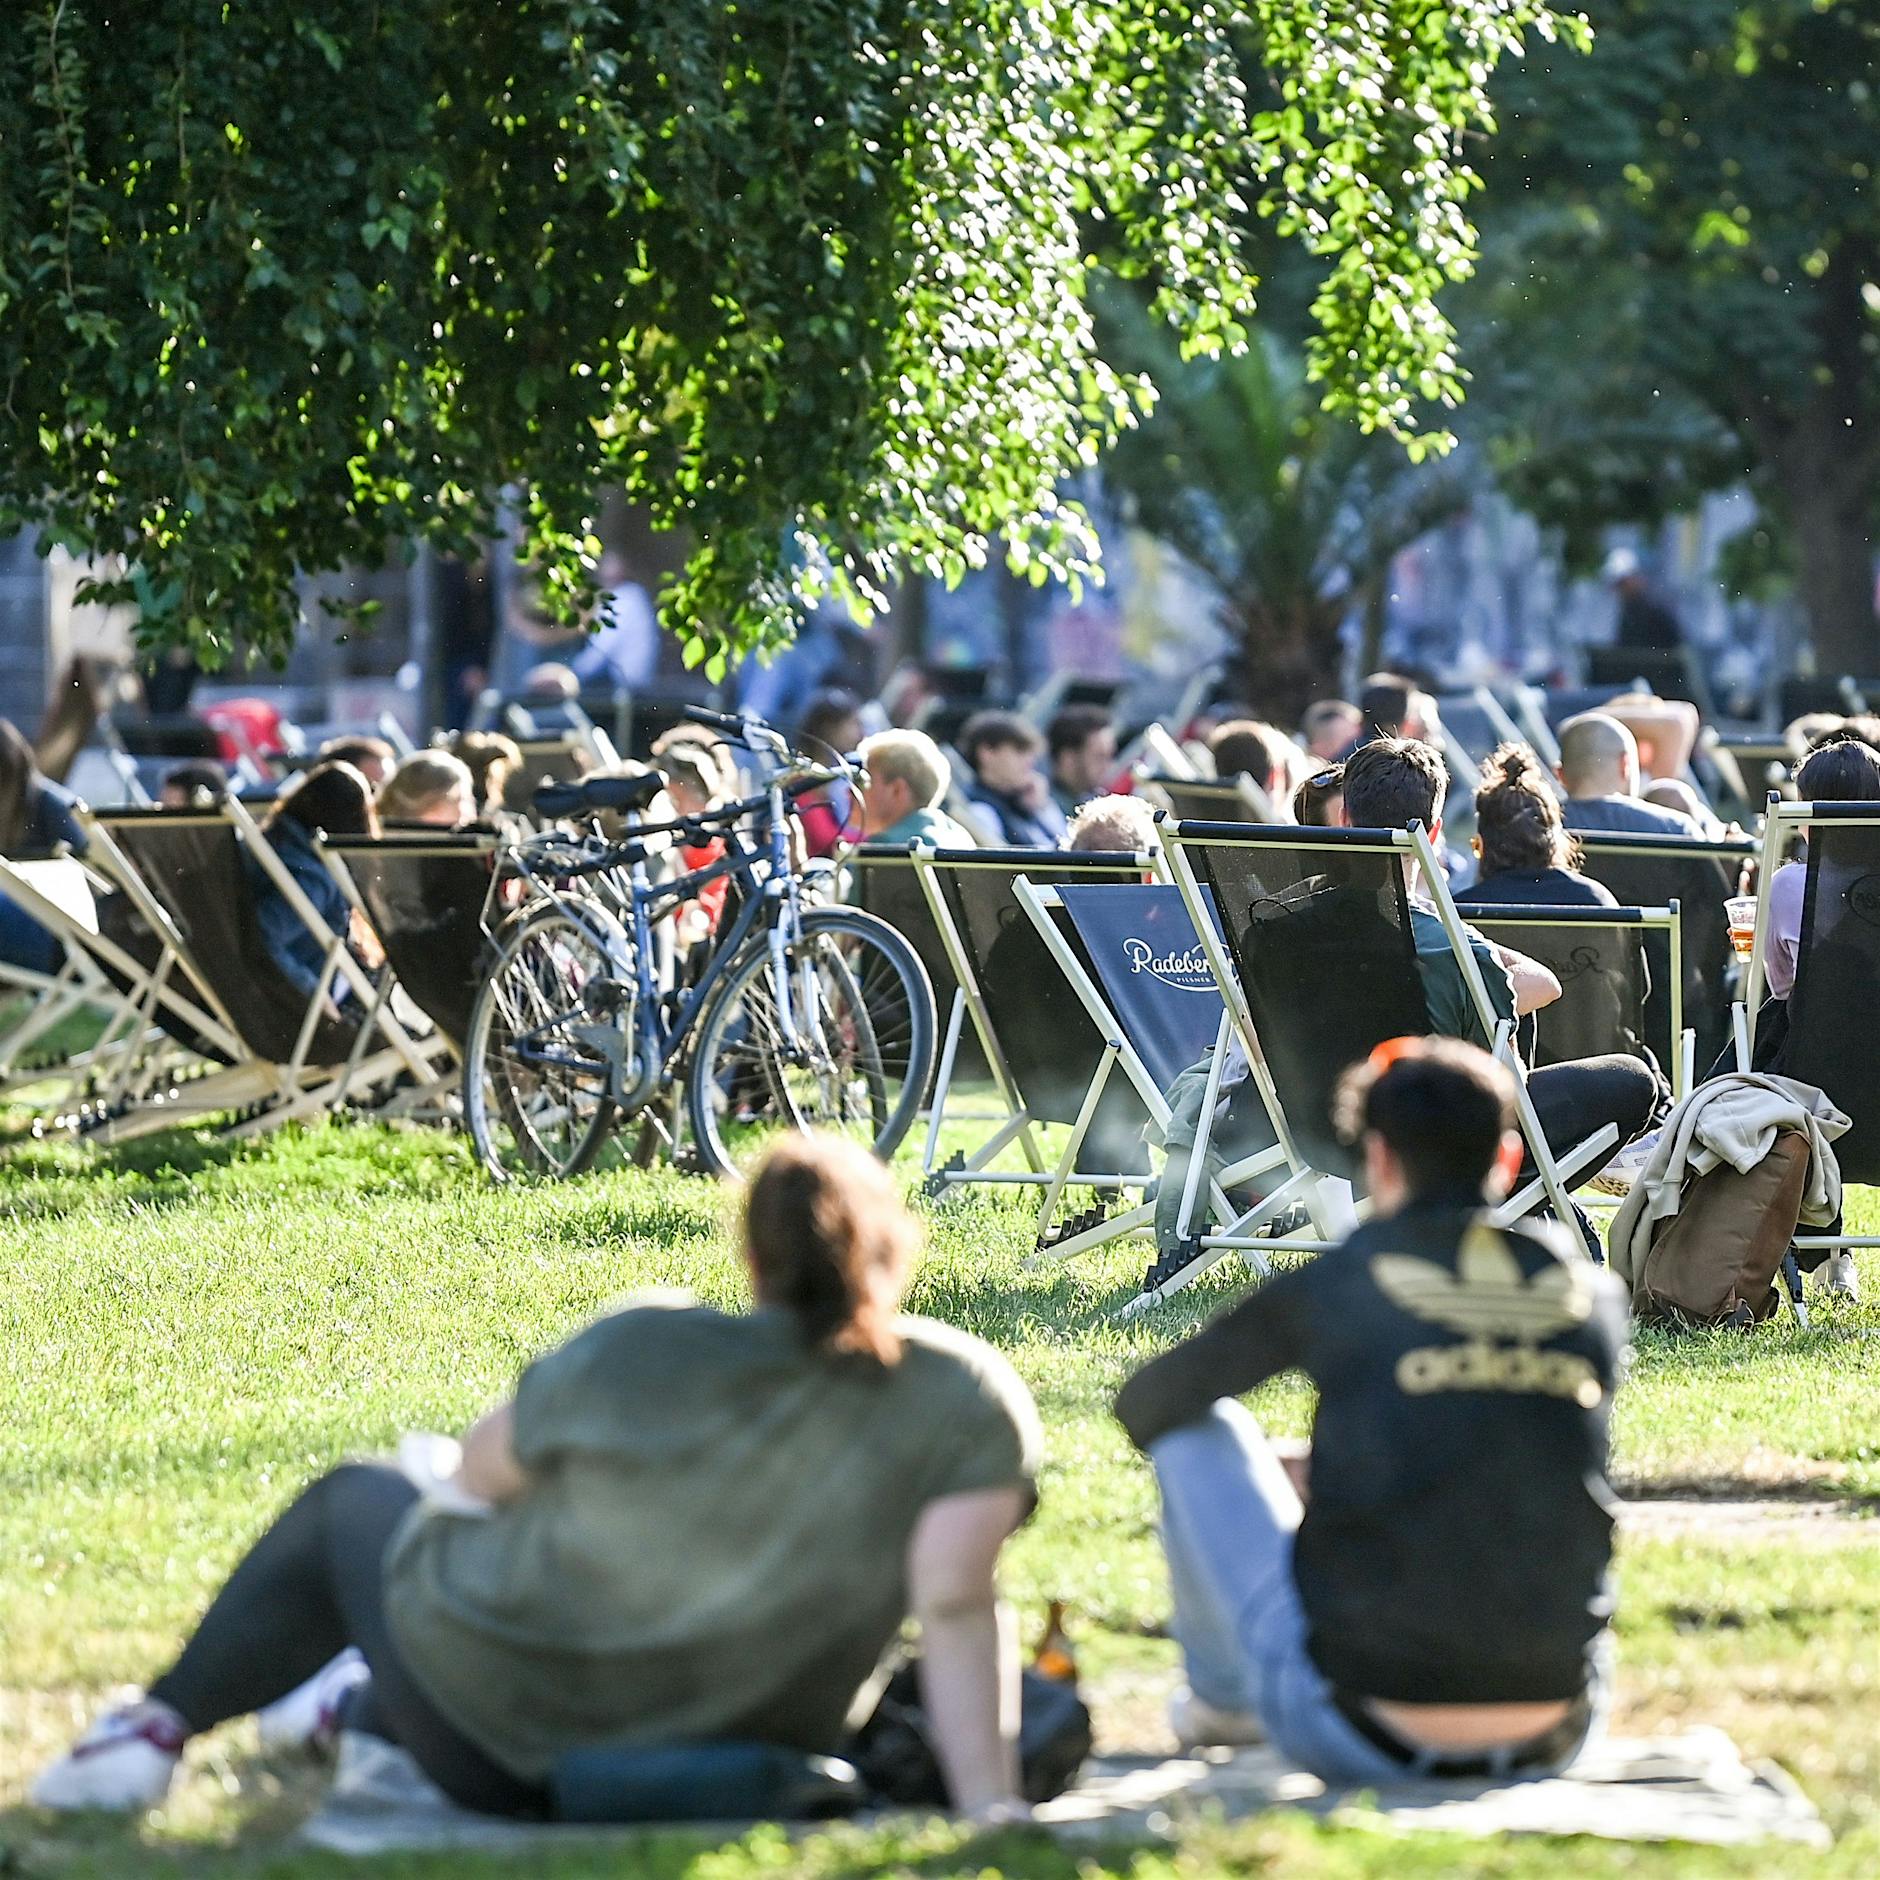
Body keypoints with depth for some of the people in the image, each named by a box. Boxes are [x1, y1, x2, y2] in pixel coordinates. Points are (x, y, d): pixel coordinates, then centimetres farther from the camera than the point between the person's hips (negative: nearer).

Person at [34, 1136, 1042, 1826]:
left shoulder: (640, 1358, -17)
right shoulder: (970, 1401, -17)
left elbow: (486, 1465, -1)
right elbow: (958, 1605, -28)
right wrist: (991, 1808, -28)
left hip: (497, 1741, -3)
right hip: (742, 1763, 3)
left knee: (353, 1502, 28)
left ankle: (155, 1731, 28)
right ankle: (359, 1719, 53)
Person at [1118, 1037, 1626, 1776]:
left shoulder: (1343, 1284, -4)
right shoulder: (1593, 1296, 5)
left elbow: (1144, 1407, 10)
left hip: (1365, 1735, -3)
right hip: (1554, 1737, 3)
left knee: (1196, 1429, 17)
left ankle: (1222, 1698, 39)